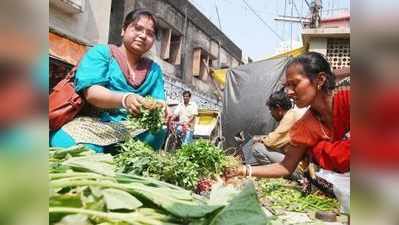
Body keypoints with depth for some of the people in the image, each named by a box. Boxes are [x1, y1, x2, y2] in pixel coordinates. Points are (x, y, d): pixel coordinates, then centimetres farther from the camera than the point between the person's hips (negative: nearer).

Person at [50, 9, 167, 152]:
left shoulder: (154, 69, 14)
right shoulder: (101, 52, 2)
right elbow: (90, 92, -13)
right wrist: (124, 99, -34)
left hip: (132, 130, 4)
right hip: (93, 123, -4)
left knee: (158, 132, -26)